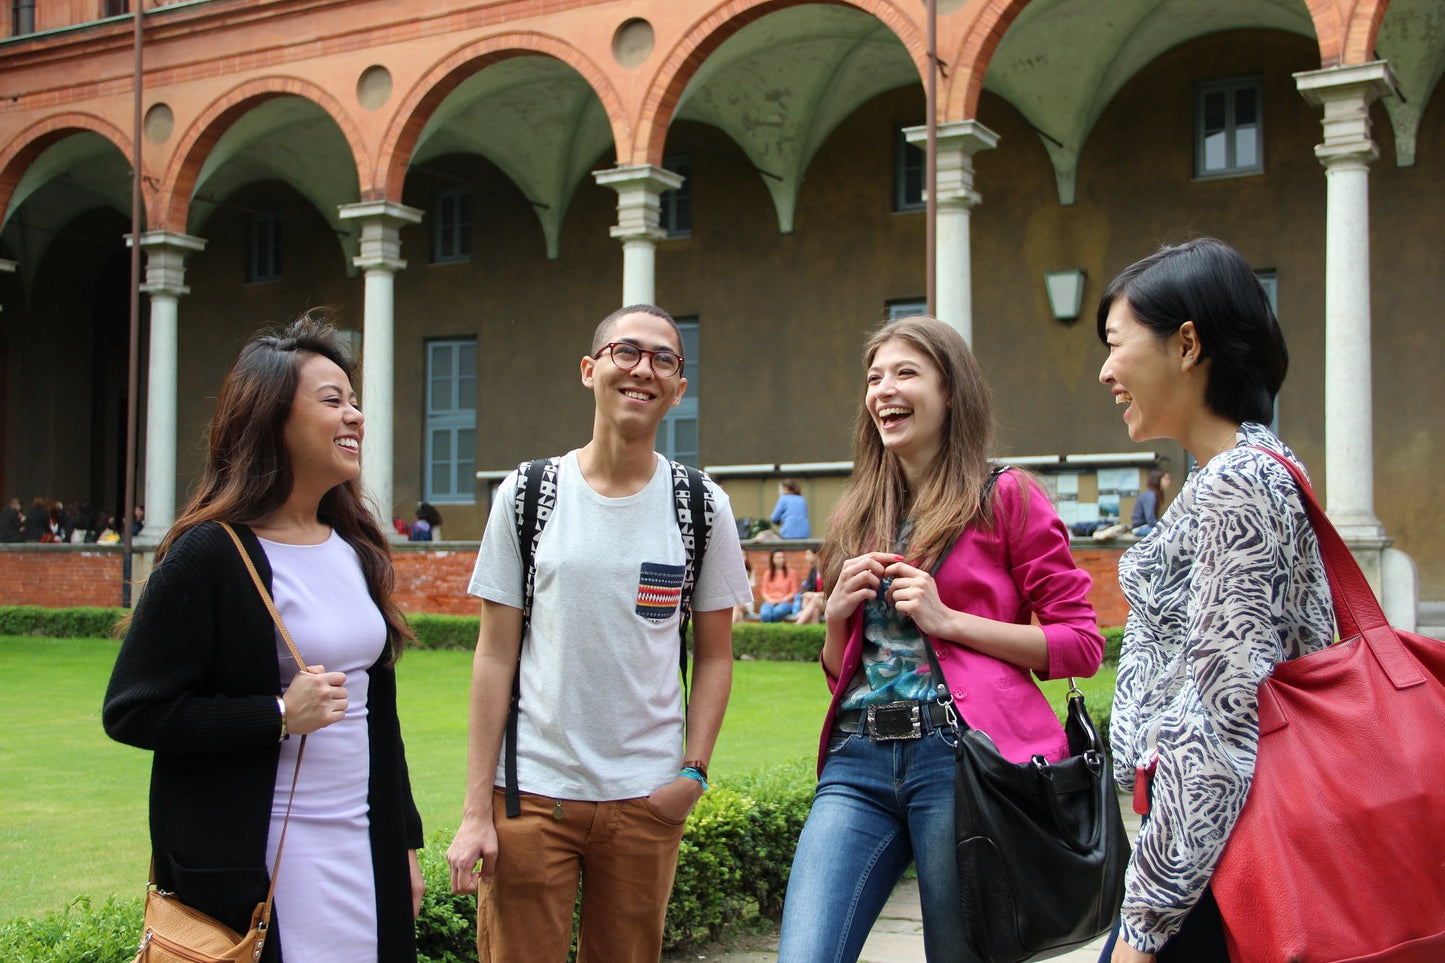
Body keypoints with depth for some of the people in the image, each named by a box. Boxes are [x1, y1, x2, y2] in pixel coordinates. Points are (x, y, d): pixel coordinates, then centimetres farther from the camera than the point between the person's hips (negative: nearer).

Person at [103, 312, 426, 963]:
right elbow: (132, 711, -14)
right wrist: (278, 715, -20)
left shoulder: (354, 549, 10)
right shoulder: (210, 556, -12)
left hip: (364, 851, 7)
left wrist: (404, 844, 15)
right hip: (257, 868, -6)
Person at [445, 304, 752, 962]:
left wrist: (694, 770, -5)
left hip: (647, 800, 1)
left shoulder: (702, 507, 3)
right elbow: (495, 654, 0)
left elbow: (714, 655, 8)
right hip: (530, 791, -1)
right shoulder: (526, 496, 1)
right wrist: (476, 809, -4)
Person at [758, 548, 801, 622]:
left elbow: (794, 591, 6)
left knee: (778, 611, -38)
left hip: (785, 602, -1)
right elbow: (764, 591, 13)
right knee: (765, 614, -34)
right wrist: (770, 600, -7)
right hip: (770, 601, 1)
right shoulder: (768, 573, 17)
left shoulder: (790, 572, 10)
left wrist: (783, 599, -10)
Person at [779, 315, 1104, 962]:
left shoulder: (1006, 498, 4)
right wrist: (837, 615, 4)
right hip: (858, 760, 4)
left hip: (960, 755, -4)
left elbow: (1082, 645, -2)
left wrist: (946, 619, -9)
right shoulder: (861, 515, 20)